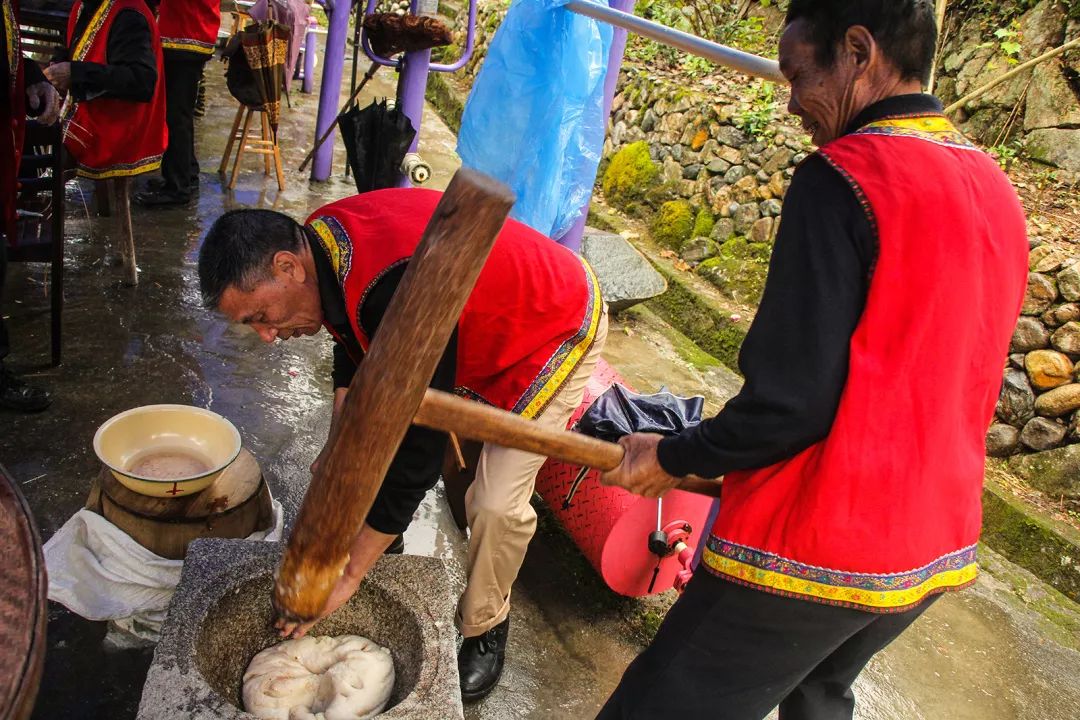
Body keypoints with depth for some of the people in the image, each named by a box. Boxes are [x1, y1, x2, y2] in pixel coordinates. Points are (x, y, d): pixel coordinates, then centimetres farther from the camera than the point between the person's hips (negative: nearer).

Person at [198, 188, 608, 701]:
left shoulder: (402, 293, -41)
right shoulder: (319, 240, -13)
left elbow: (417, 447, -35)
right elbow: (356, 350, 7)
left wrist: (348, 572, -26)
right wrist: (338, 446, 3)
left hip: (559, 328, -8)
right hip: (478, 317, 8)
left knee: (497, 503, -14)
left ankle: (485, 628, 13)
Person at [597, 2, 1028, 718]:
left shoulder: (843, 177, -19)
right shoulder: (997, 189, 6)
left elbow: (789, 404, -23)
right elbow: (942, 380, 13)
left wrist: (673, 457, -7)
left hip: (812, 552, -8)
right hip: (936, 551, 8)